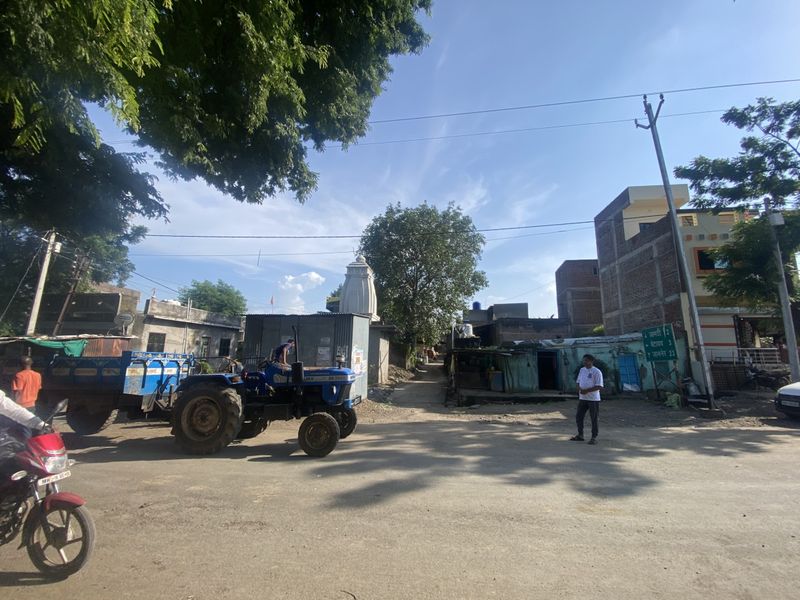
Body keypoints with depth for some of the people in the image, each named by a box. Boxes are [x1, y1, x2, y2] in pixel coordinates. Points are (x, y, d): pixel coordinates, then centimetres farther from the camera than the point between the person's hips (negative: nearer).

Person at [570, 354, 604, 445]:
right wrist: (579, 389, -5)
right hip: (582, 398, 7)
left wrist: (587, 390, -21)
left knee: (594, 419, 4)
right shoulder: (582, 370, 10)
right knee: (578, 417, 9)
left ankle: (594, 437, 16)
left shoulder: (596, 372, -12)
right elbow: (578, 382, 16)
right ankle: (580, 435, 23)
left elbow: (599, 386, -16)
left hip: (593, 399, -6)